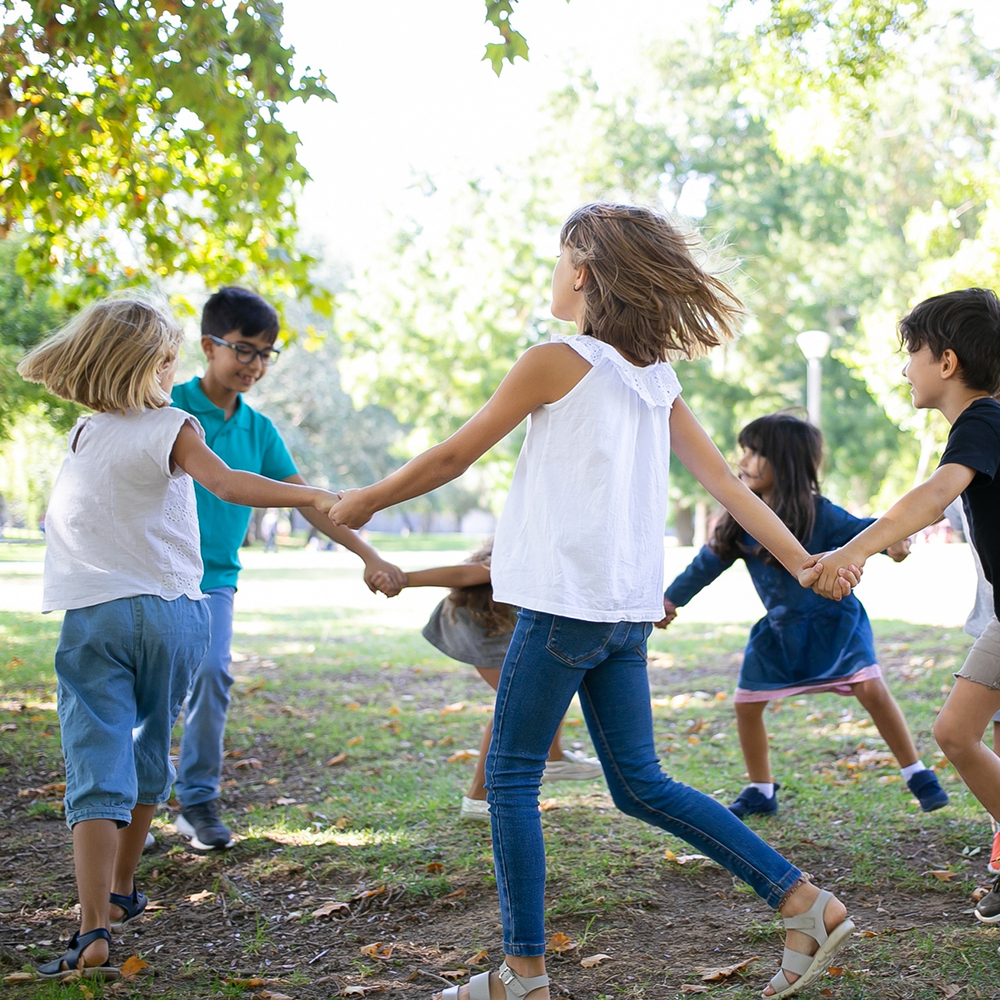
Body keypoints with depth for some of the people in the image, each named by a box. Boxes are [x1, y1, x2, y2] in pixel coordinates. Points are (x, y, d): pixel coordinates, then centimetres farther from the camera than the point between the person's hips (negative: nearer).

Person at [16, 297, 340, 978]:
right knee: (147, 757, 20)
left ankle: (94, 930, -19)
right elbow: (226, 483, -21)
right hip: (173, 614, 0)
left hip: (93, 616, 1)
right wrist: (316, 497, -24)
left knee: (97, 771, -5)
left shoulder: (83, 436, 6)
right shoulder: (172, 428, -4)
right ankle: (121, 892, 36)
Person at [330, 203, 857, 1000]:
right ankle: (806, 904, 11)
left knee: (511, 778, 4)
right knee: (641, 784, 14)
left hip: (562, 602, -7)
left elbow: (451, 459, -1)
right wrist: (802, 562, 10)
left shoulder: (555, 363, -8)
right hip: (629, 608, 8)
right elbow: (725, 482, 8)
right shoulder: (655, 375, 13)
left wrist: (362, 503, 12)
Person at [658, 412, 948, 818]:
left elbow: (861, 528, -28)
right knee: (746, 704, 4)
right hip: (780, 628, 5)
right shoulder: (742, 519, -5)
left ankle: (919, 776, -1)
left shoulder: (817, 514, -19)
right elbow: (711, 560, 4)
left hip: (834, 620, -5)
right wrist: (672, 598, 5)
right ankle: (760, 792, 21)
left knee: (870, 688, -17)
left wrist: (893, 538, -50)